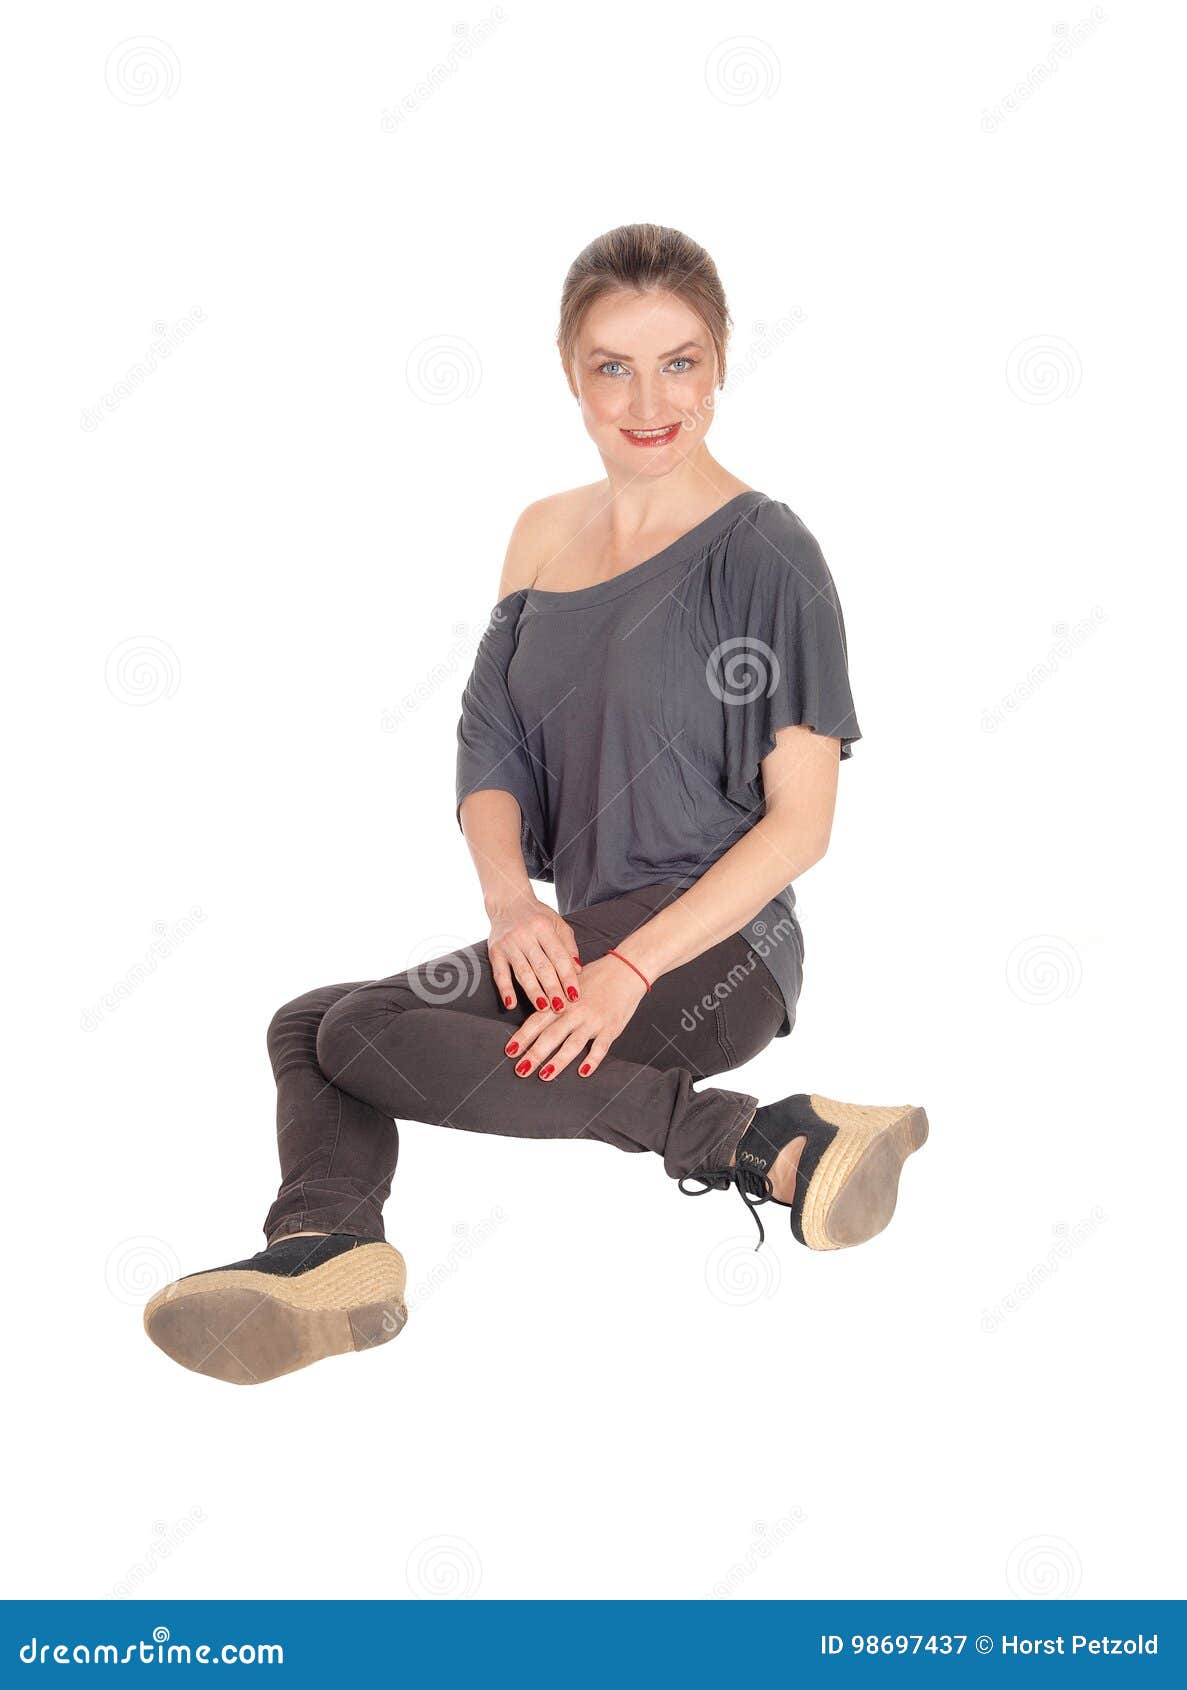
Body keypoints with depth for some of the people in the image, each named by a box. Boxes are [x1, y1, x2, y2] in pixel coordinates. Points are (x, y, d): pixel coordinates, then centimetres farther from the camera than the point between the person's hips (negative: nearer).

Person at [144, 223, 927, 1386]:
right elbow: (490, 754, 11)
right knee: (305, 1025, -4)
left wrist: (632, 970, -20)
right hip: (580, 932, 7)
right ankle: (329, 1249, -28)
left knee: (371, 1038, -23)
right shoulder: (545, 534, 12)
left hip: (717, 947, -7)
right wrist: (511, 901, -9)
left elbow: (799, 821, -11)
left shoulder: (763, 552, -7)